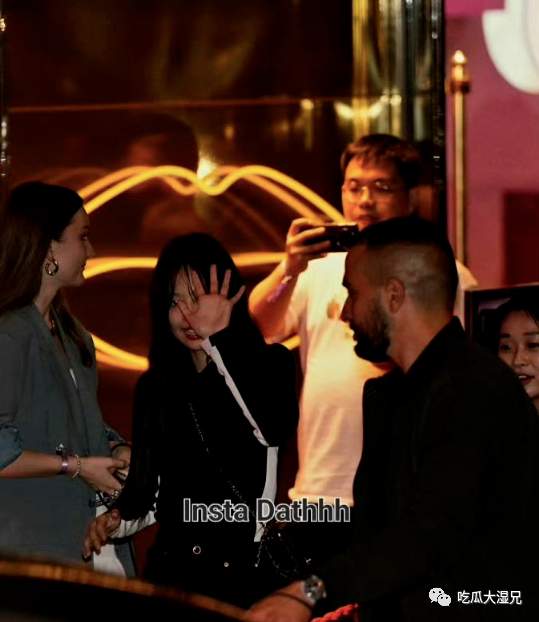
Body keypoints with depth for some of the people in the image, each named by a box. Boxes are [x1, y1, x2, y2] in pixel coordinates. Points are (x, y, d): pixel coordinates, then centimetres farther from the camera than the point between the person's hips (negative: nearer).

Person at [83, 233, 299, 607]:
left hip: (249, 571, -4)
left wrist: (218, 338, -21)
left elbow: (275, 431, -25)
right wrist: (119, 518, -5)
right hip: (173, 572, 4)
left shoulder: (269, 364, -3)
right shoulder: (155, 386, 10)